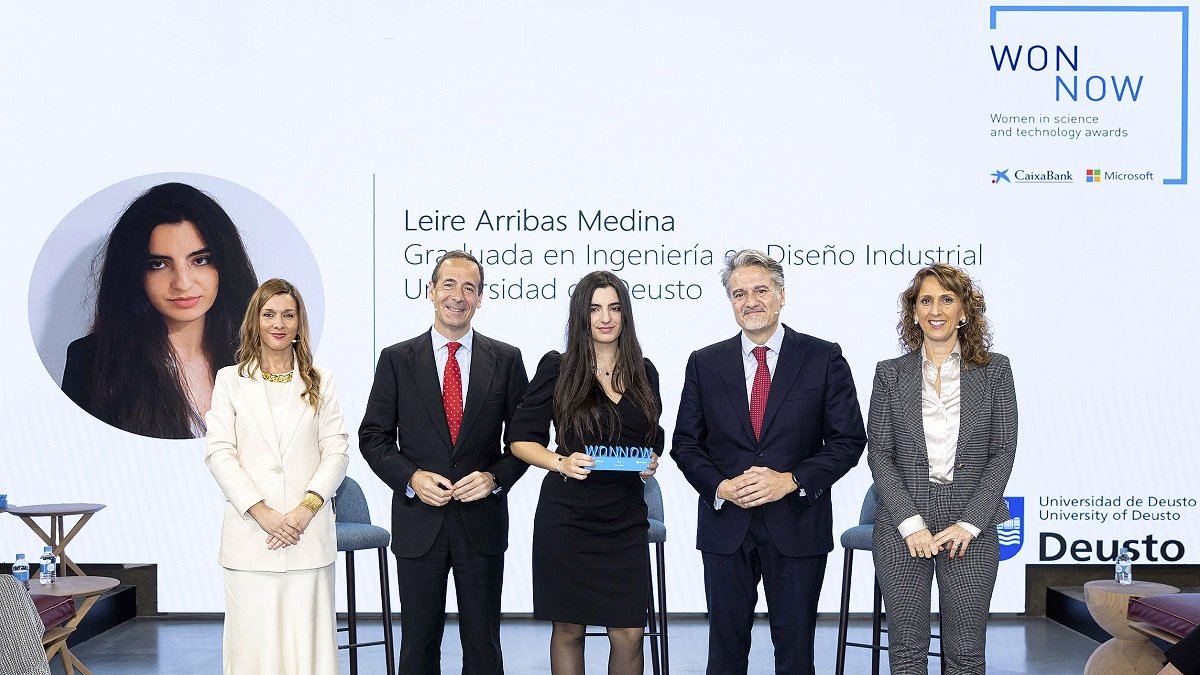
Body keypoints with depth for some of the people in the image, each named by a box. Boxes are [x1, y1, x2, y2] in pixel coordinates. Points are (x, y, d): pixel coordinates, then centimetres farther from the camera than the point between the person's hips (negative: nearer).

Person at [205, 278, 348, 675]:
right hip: (249, 536, -1)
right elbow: (219, 453, 0)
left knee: (309, 639, 0)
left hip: (309, 535, 1)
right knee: (255, 641, -1)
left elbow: (336, 452, 5)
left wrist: (306, 509, -11)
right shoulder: (230, 380, 9)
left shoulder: (320, 382, 12)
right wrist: (263, 514, -11)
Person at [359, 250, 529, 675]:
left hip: (483, 520, 0)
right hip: (418, 523, 0)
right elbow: (373, 436, 2)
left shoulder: (506, 360, 4)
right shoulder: (397, 360, 3)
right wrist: (411, 477, -13)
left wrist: (496, 478, -11)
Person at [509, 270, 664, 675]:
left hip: (625, 516, 3)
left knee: (629, 634, 0)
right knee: (569, 629, 5)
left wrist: (651, 463, -2)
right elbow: (521, 438, 1)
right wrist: (561, 463, -17)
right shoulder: (557, 369, 0)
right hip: (567, 516, -2)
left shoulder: (643, 373, 10)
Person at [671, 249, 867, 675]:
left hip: (798, 524, -1)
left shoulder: (824, 358, 0)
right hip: (726, 525, 2)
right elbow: (685, 444, 7)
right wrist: (720, 487, -11)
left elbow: (848, 440, -1)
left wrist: (792, 480, -14)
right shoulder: (704, 364, 6)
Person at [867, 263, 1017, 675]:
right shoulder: (891, 374, 5)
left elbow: (1003, 452, 1)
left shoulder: (994, 370, 4)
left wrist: (969, 524, -9)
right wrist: (911, 522, -10)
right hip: (902, 528, 1)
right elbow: (879, 454, 1)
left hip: (970, 531, 0)